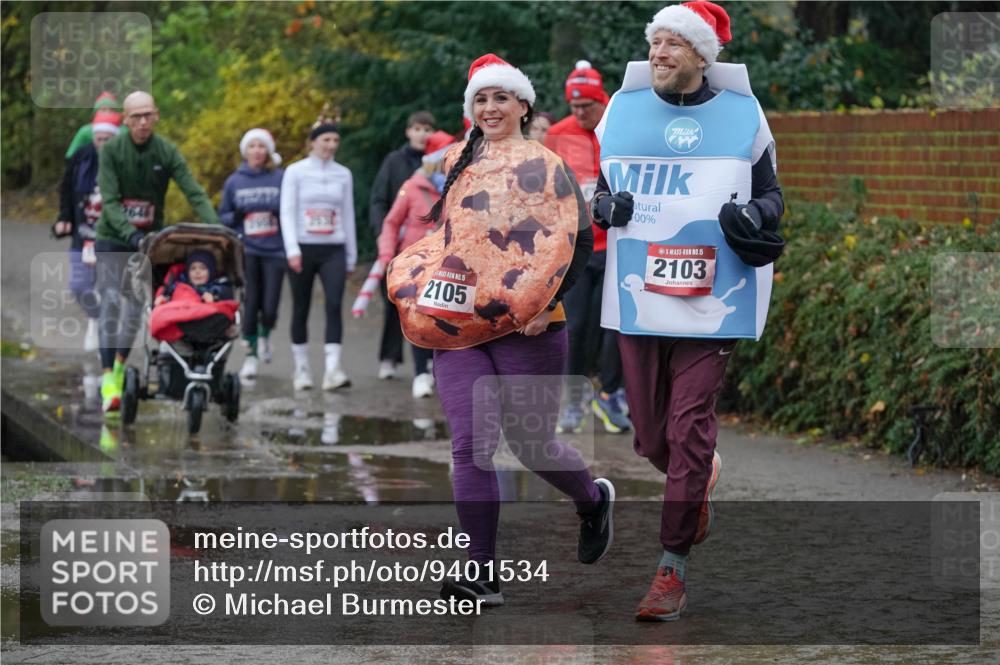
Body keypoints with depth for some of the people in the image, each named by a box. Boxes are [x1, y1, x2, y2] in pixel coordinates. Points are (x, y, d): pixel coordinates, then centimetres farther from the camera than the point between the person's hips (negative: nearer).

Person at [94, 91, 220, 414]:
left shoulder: (167, 152, -7)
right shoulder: (112, 150, -12)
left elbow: (194, 193, -14)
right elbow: (109, 201, -19)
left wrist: (215, 227, -29)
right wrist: (130, 233, -34)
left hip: (148, 238, 3)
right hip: (113, 238, -3)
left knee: (137, 305, 6)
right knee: (111, 303, -14)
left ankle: (120, 365, 27)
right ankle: (108, 378, -16)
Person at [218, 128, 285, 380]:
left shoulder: (281, 179, 3)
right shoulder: (234, 182, 8)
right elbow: (222, 216, 14)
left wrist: (280, 213, -14)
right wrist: (235, 216, -8)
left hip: (274, 250, -1)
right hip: (246, 250, 1)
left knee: (269, 307, -4)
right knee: (250, 304, -6)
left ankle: (264, 336, 29)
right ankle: (251, 354, 6)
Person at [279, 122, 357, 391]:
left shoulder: (343, 174, 10)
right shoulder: (295, 172, 1)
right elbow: (287, 212, -4)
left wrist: (351, 257, 15)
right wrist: (292, 249, -16)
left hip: (333, 250, 1)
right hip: (303, 248, -1)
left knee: (334, 305, -15)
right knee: (301, 309, 5)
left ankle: (333, 370, -23)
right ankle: (301, 368, 16)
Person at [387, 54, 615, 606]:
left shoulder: (543, 165, 0)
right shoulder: (458, 164, 16)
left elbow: (576, 239, -6)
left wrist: (545, 302, -16)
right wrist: (418, 286, 16)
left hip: (525, 330, -4)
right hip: (458, 327, 4)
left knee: (531, 444, 3)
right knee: (470, 444, -8)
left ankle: (594, 500, 36)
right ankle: (481, 574, -7)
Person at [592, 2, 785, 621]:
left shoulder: (742, 113, 2)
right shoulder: (622, 110, 7)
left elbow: (771, 193, 10)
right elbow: (592, 185, 17)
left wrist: (755, 216, -13)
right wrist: (604, 205, -7)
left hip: (710, 299, -3)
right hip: (637, 297, 3)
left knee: (690, 430, -7)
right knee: (651, 435, 8)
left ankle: (672, 568, 0)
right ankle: (699, 488, 42)